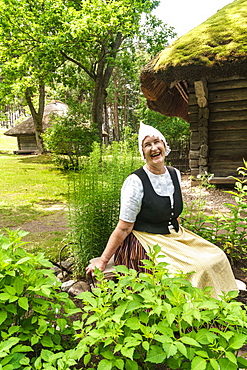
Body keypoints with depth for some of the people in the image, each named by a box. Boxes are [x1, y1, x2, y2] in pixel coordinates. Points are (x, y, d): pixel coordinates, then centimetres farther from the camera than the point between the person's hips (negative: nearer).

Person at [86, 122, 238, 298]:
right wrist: (102, 261, -14)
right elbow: (123, 228, -15)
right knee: (195, 268, -21)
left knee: (217, 257, -2)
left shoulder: (175, 174, 3)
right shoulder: (135, 182, -18)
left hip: (175, 236, 7)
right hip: (147, 241, -7)